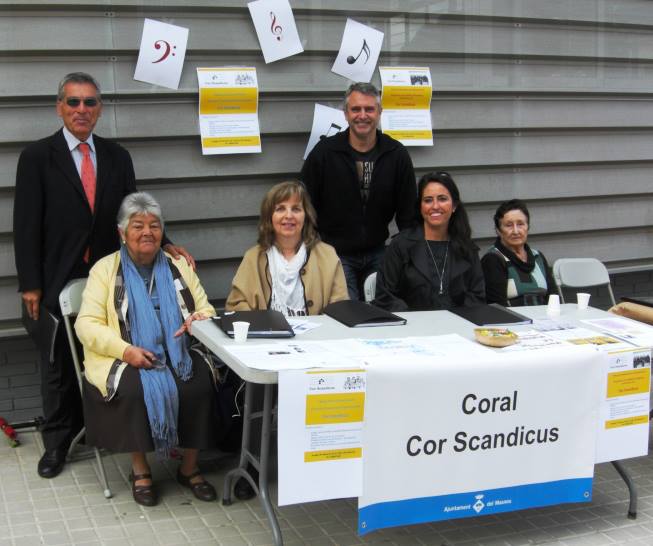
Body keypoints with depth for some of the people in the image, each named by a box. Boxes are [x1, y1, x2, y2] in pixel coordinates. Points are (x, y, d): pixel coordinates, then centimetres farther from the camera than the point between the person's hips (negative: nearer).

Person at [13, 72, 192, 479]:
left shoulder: (117, 157, 8)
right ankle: (58, 441, 24)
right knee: (58, 365, 10)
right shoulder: (37, 157, -3)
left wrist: (164, 246, -7)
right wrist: (30, 285, -9)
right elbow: (27, 225, -5)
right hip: (59, 280, -2)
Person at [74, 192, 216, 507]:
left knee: (200, 384, -27)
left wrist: (200, 320, -11)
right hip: (125, 359, -2)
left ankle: (189, 467, -8)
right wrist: (126, 350, -19)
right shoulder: (105, 269, 6)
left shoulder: (179, 266, 15)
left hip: (177, 355, 3)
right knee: (137, 389, -33)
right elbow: (87, 324, -3)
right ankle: (140, 469, -11)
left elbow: (207, 310, 16)